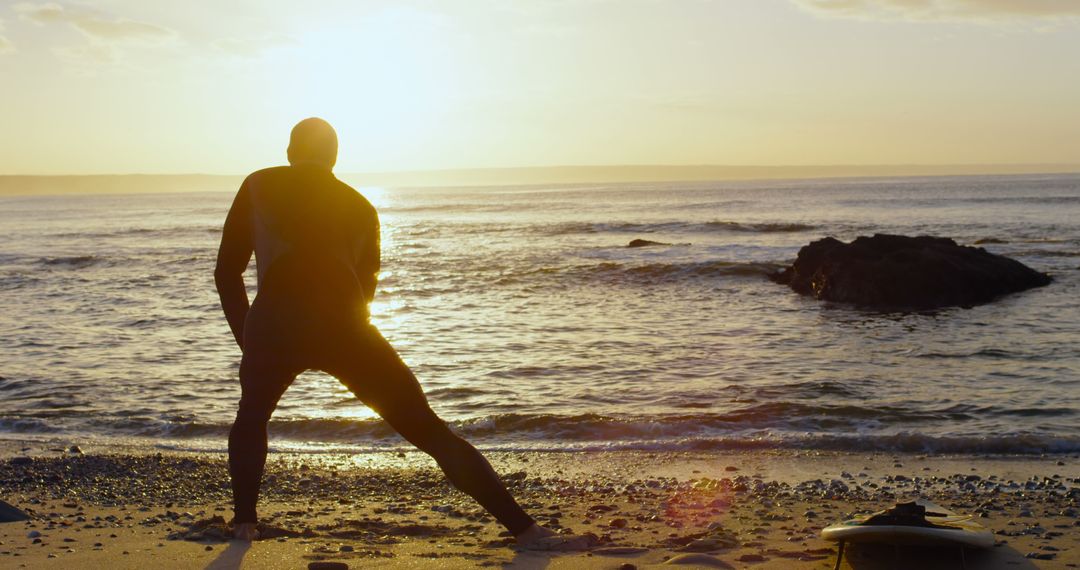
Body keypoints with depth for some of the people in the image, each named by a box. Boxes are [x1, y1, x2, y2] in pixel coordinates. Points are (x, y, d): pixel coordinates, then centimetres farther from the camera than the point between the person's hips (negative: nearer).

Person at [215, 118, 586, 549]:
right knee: (429, 431, 3)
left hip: (274, 323, -1)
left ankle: (244, 521, 18)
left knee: (251, 420, 30)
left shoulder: (258, 187, 20)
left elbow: (227, 271, 18)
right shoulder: (361, 206, 26)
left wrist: (248, 340, 26)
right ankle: (524, 529, -3)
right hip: (344, 328, 1)